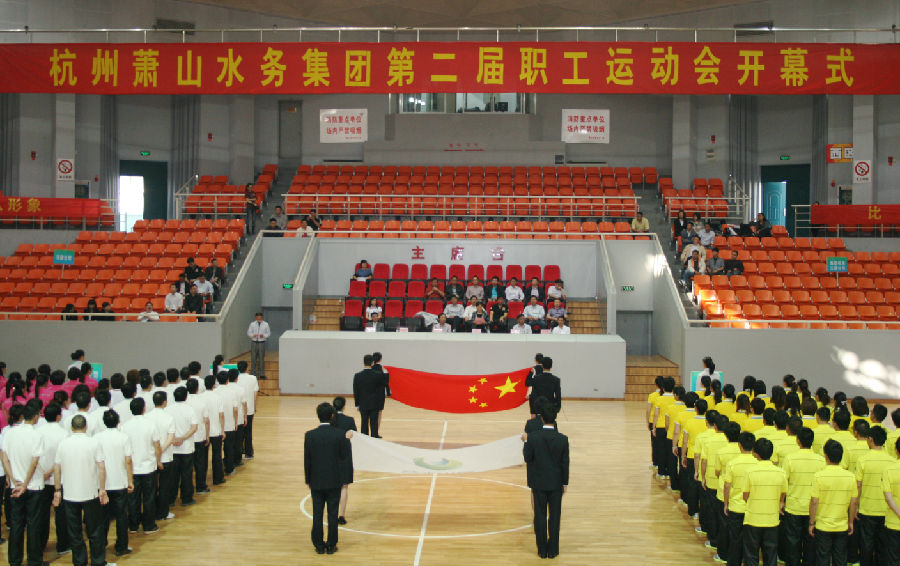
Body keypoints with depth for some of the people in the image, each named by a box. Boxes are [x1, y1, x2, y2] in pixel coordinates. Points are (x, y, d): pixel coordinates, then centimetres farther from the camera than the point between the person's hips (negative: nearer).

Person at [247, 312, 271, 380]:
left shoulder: (266, 324, 2)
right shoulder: (252, 324, 3)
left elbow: (269, 333, 4)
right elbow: (248, 333, 4)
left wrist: (264, 335, -16)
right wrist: (253, 335, -17)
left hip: (262, 343, -1)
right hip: (254, 342, 1)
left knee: (261, 359, 1)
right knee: (253, 359, 4)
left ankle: (261, 374, 8)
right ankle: (253, 373, 14)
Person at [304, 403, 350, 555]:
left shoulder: (310, 435, -10)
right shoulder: (340, 434, -12)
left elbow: (307, 460, -5)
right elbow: (344, 456, -4)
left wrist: (308, 480, 7)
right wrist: (346, 440, 11)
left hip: (316, 481, 1)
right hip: (334, 481, 0)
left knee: (317, 514, 10)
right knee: (333, 514, 9)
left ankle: (319, 545, 16)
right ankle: (331, 545, 14)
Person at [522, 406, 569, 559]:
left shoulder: (532, 437, -14)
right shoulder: (562, 439, -11)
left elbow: (527, 458, -5)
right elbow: (565, 463, -4)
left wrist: (525, 442, 9)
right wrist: (565, 483, 6)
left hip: (538, 483, 0)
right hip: (556, 483, 1)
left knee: (540, 516, 9)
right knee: (554, 517, 10)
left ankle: (542, 550, 14)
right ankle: (553, 550, 16)